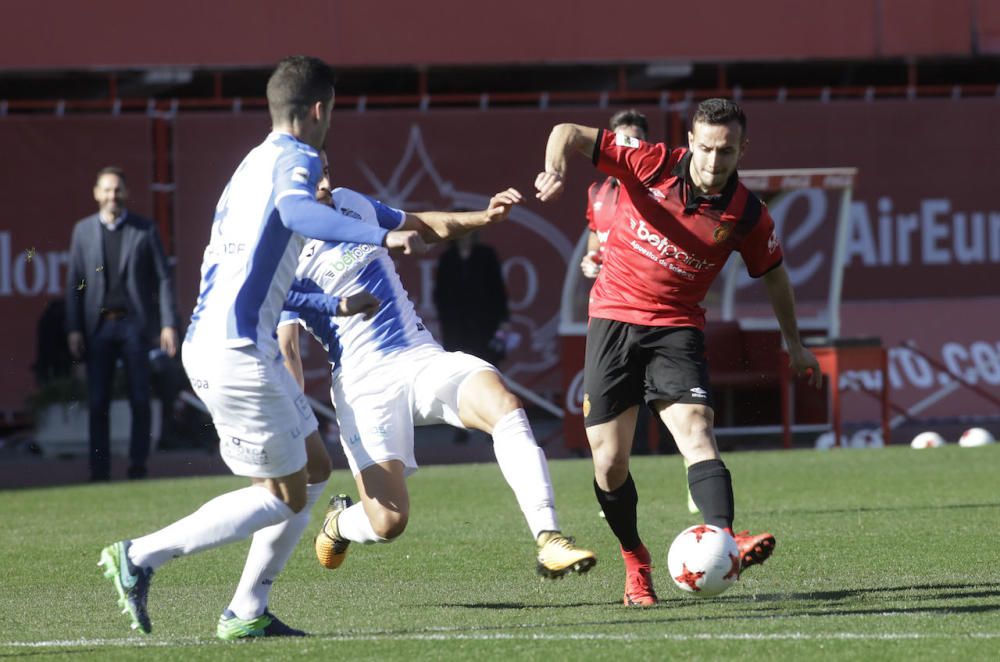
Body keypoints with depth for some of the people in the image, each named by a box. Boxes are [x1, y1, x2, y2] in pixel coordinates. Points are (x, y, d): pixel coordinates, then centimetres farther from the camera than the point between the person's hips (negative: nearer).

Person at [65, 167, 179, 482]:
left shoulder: (145, 230, 4)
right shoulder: (83, 230, 9)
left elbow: (163, 278, 3)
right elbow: (74, 281, 9)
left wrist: (168, 324, -6)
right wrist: (73, 329, 1)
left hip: (133, 324, -1)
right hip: (98, 326, 1)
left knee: (140, 400, -3)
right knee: (97, 402, -1)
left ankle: (138, 466, 4)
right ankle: (99, 470, 3)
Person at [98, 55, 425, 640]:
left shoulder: (253, 164, 20)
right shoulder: (296, 159, -8)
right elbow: (295, 211, -32)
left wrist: (328, 306, 39)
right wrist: (382, 237, -41)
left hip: (223, 343, 10)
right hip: (236, 352, -10)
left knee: (314, 469, 15)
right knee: (285, 496, -2)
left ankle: (246, 613, 12)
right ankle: (141, 557, -2)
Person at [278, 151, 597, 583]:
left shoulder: (351, 204, 10)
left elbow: (428, 227, 26)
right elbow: (285, 352, -12)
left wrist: (484, 217, 10)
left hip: (423, 358, 5)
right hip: (364, 383, -5)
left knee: (504, 405, -27)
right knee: (388, 522, -15)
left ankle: (548, 541, -32)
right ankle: (339, 523, 25)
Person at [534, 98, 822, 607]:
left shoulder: (747, 216, -5)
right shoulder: (651, 165, -10)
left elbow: (773, 275, 14)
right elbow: (568, 134, -9)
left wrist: (794, 343, 22)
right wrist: (555, 171, -31)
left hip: (676, 329, 0)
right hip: (613, 317, 0)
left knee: (696, 432, -25)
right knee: (609, 464, -1)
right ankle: (634, 563, 21)